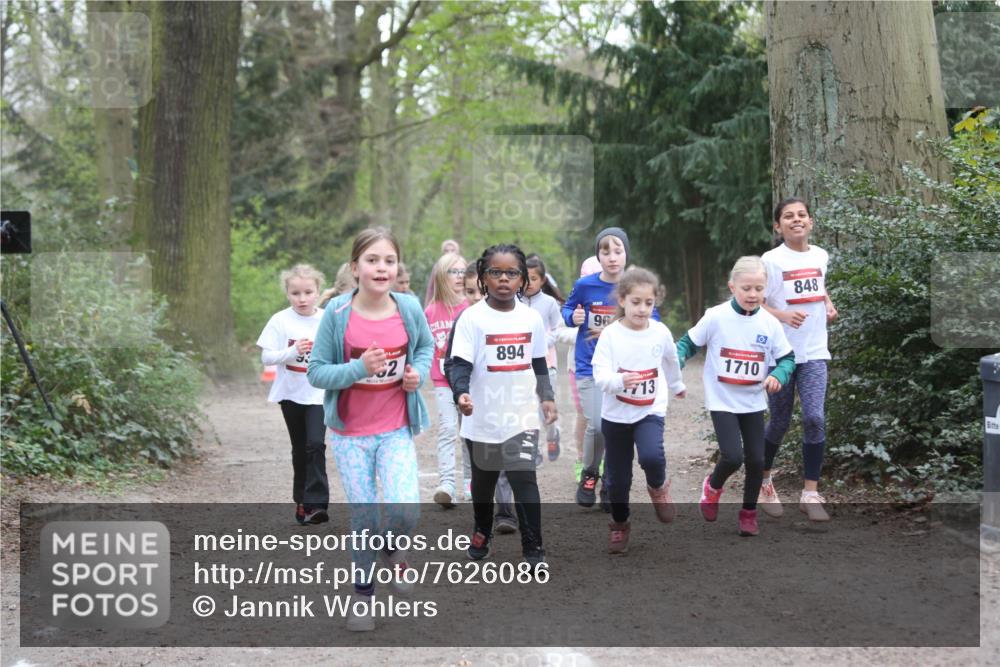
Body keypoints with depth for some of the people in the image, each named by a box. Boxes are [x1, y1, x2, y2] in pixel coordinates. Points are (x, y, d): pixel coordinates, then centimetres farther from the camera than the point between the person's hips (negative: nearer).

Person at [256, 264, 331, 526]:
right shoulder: (280, 321, -6)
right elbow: (266, 357, -9)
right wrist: (293, 352, -22)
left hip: (319, 393, -1)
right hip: (291, 393, 1)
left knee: (315, 444, -16)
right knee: (300, 450, 13)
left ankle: (315, 504, -14)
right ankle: (301, 501, 27)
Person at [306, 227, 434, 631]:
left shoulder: (409, 309, -7)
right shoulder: (337, 313, -13)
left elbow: (426, 346, 14)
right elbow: (316, 372, -9)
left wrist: (419, 372, -6)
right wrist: (359, 368, -25)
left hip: (395, 429, 1)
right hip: (350, 432, -1)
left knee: (405, 511, -15)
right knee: (363, 518, 5)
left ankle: (392, 545, 22)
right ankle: (362, 592, 29)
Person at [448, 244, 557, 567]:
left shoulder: (532, 317, 2)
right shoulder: (472, 318, -10)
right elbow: (460, 363, -17)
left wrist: (547, 398, 6)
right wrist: (461, 393, -34)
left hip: (522, 416, 1)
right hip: (483, 418, -1)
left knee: (525, 480, -9)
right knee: (483, 481, 17)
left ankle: (533, 548, -1)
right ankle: (482, 532, 41)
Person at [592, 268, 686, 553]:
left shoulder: (660, 332, -4)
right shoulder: (610, 334, -13)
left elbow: (671, 361, 18)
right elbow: (600, 375, -21)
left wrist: (677, 386, 35)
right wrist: (620, 381, -42)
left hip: (650, 412, 0)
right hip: (616, 415, 0)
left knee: (651, 457, -27)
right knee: (617, 476, 8)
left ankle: (658, 487, 7)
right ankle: (619, 524, 33)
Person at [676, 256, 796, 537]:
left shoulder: (770, 323, -4)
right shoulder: (716, 317, -12)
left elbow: (787, 358, 4)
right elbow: (688, 343, -2)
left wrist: (778, 375, -18)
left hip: (753, 403, 3)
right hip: (722, 402, -3)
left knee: (756, 460, 5)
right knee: (733, 457, -16)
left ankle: (749, 513, 27)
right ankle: (713, 486, 19)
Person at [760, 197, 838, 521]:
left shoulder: (820, 256, 7)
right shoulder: (771, 260, -9)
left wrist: (828, 304, 7)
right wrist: (784, 315, -25)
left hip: (814, 352, 3)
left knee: (815, 419, -9)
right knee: (780, 422, 7)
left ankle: (810, 494, 1)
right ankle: (763, 481, 31)